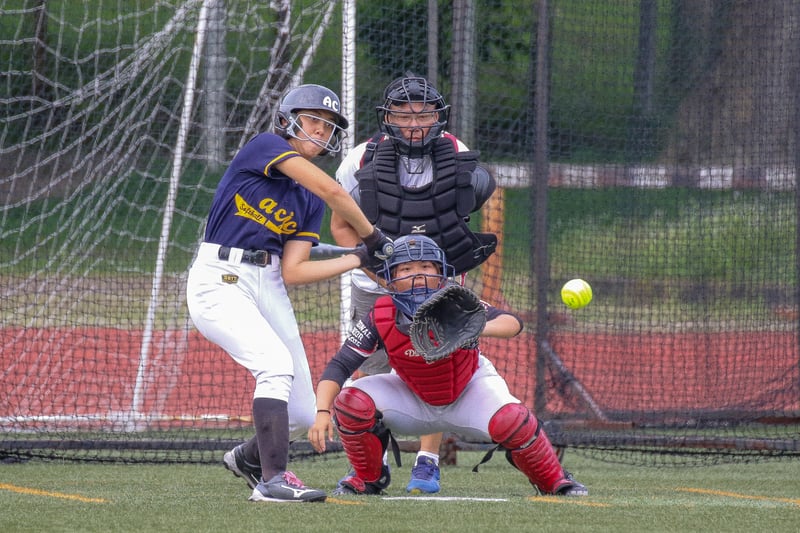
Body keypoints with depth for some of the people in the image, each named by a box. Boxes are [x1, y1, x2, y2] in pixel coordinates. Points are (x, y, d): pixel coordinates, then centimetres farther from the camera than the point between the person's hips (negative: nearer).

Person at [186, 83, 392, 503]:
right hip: (219, 280, -8)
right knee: (276, 362, -30)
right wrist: (372, 236, -7)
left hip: (269, 289, 8)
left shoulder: (308, 203, 13)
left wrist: (359, 259, 0)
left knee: (301, 416, 5)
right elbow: (331, 190, -18)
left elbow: (293, 272, 2)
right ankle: (272, 480, -29)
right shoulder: (266, 146, -7)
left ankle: (248, 457, 36)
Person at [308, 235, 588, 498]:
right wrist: (322, 412, -41)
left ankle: (554, 480, 0)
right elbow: (338, 366, -25)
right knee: (351, 402, -23)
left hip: (469, 390, -1)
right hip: (413, 397, 2)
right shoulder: (380, 319, -24)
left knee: (510, 419, -31)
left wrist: (480, 328, -59)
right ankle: (367, 480, 4)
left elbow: (513, 323, -36)